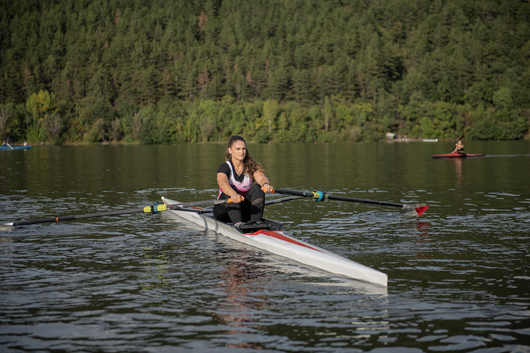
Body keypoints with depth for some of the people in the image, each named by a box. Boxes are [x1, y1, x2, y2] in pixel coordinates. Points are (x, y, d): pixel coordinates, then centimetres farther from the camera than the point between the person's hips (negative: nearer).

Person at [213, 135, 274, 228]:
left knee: (257, 188, -21)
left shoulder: (251, 167, -1)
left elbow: (261, 177, -23)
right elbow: (223, 183, -33)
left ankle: (256, 221, -37)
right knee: (231, 188, -30)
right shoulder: (224, 167, -11)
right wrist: (233, 194, -56)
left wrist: (266, 184, -49)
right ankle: (237, 223, -48)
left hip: (245, 209, 3)